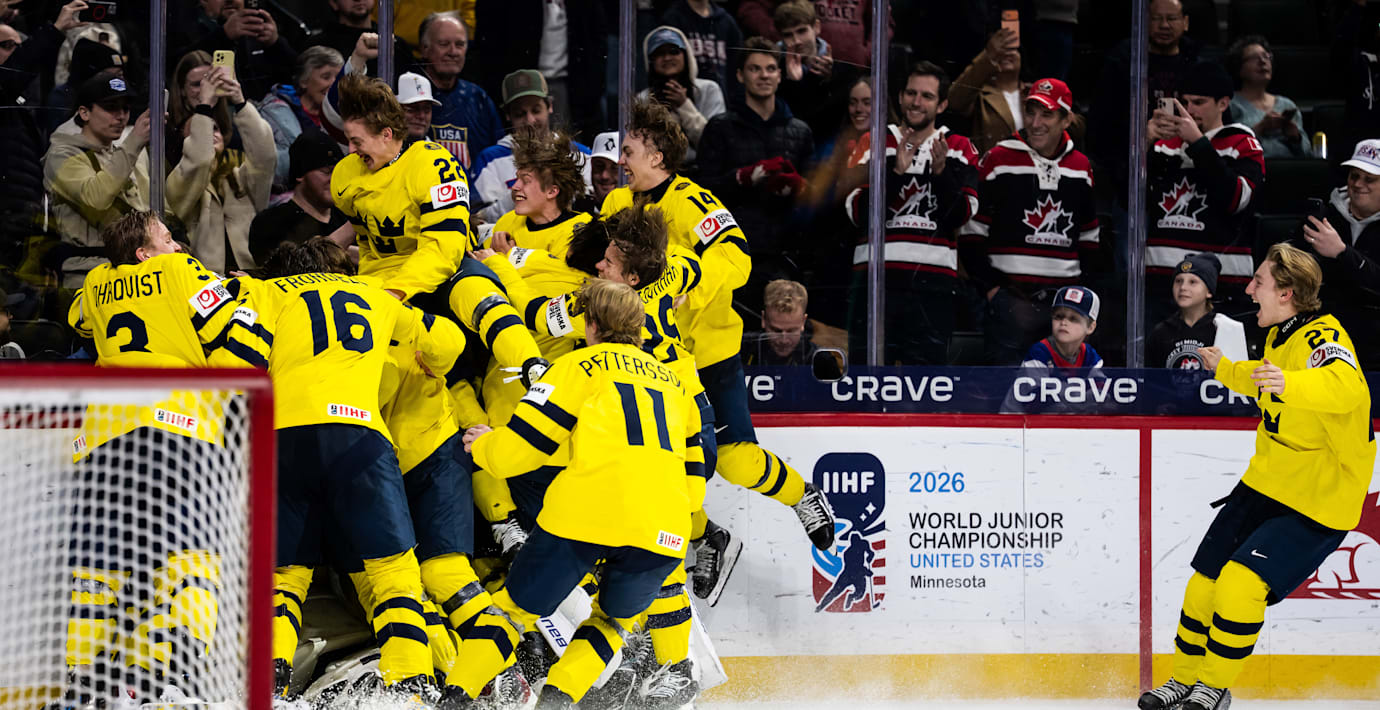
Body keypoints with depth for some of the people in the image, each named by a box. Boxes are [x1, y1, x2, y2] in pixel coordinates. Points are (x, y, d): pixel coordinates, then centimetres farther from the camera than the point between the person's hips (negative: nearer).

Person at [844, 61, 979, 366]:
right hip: (875, 276, 0)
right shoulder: (873, 143, 9)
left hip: (933, 281, 0)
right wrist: (896, 172, -13)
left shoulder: (959, 149, 9)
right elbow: (858, 212, -3)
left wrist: (941, 171, -15)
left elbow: (961, 215, -2)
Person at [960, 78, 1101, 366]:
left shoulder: (1081, 167, 12)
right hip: (1010, 297, -4)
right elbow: (971, 232, -2)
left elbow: (1090, 237, 20)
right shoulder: (998, 160, -2)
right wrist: (989, 288, -6)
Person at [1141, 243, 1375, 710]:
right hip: (1266, 483, 9)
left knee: (1241, 583, -20)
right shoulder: (1279, 335, 7)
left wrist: (1290, 384, -61)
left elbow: (1345, 387, -45)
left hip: (1319, 501, -9)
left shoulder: (1322, 337, -22)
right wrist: (1225, 369, 40)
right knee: (1206, 581, 8)